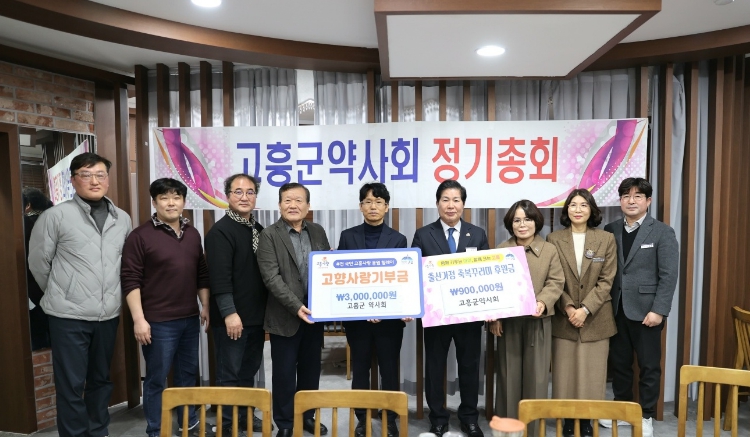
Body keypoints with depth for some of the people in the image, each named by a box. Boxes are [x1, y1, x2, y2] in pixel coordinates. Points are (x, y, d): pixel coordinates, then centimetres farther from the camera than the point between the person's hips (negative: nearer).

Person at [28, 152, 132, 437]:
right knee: (71, 385, 4)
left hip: (108, 314, 4)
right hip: (69, 316, -4)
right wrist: (60, 296, 8)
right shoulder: (55, 216, -7)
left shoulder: (122, 219, 5)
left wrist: (111, 295, 12)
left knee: (101, 379, 17)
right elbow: (38, 262, 0)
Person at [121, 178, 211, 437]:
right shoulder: (140, 236, -8)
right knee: (157, 379, 6)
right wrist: (139, 319, -15)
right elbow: (130, 280, -11)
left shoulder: (193, 234, 9)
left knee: (188, 374, 17)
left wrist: (206, 306, 9)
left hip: (190, 319, 6)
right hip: (158, 321, -5)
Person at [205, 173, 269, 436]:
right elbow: (219, 277, -19)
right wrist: (229, 313, -23)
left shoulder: (258, 229, 11)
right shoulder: (220, 231, -12)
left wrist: (265, 311, 13)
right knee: (230, 375, 5)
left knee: (249, 371, 18)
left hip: (256, 316, 7)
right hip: (233, 318, -7)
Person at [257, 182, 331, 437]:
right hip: (285, 316, -4)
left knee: (310, 369, 15)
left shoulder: (318, 232, 7)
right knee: (284, 372, 7)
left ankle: (307, 416, 32)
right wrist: (296, 306, -23)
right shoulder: (269, 235, -7)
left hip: (314, 313, 4)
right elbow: (271, 277, -15)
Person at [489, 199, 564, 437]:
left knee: (536, 376, 5)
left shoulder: (549, 250, 3)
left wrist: (542, 302, -20)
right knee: (508, 375, 8)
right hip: (507, 320, 1)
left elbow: (556, 283, -2)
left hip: (538, 321, 0)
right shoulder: (501, 250, 5)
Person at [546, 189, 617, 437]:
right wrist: (567, 307, -12)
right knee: (565, 374, 5)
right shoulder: (554, 239, 0)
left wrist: (585, 309, -13)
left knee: (591, 375, 5)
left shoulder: (606, 239, 1)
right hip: (563, 318, 0)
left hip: (595, 319, 0)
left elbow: (606, 281, -3)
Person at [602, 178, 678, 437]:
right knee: (619, 363, 13)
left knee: (649, 365, 8)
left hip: (645, 310, -3)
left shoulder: (663, 232, -3)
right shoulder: (610, 230, 6)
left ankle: (646, 416, 24)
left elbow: (669, 276, -8)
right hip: (616, 309, 3)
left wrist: (658, 310, -15)